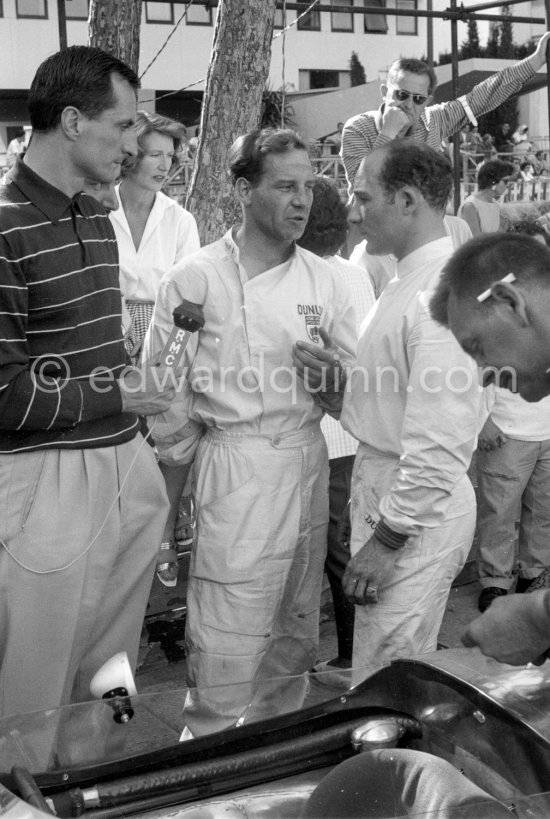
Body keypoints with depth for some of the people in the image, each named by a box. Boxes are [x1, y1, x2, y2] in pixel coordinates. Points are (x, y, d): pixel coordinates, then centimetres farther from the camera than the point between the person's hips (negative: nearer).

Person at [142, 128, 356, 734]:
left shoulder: (322, 279, 6)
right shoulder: (195, 280, -8)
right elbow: (167, 401, -4)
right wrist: (170, 505, -1)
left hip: (308, 465, 5)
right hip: (235, 472, -5)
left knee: (296, 632, 17)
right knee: (227, 645, -3)